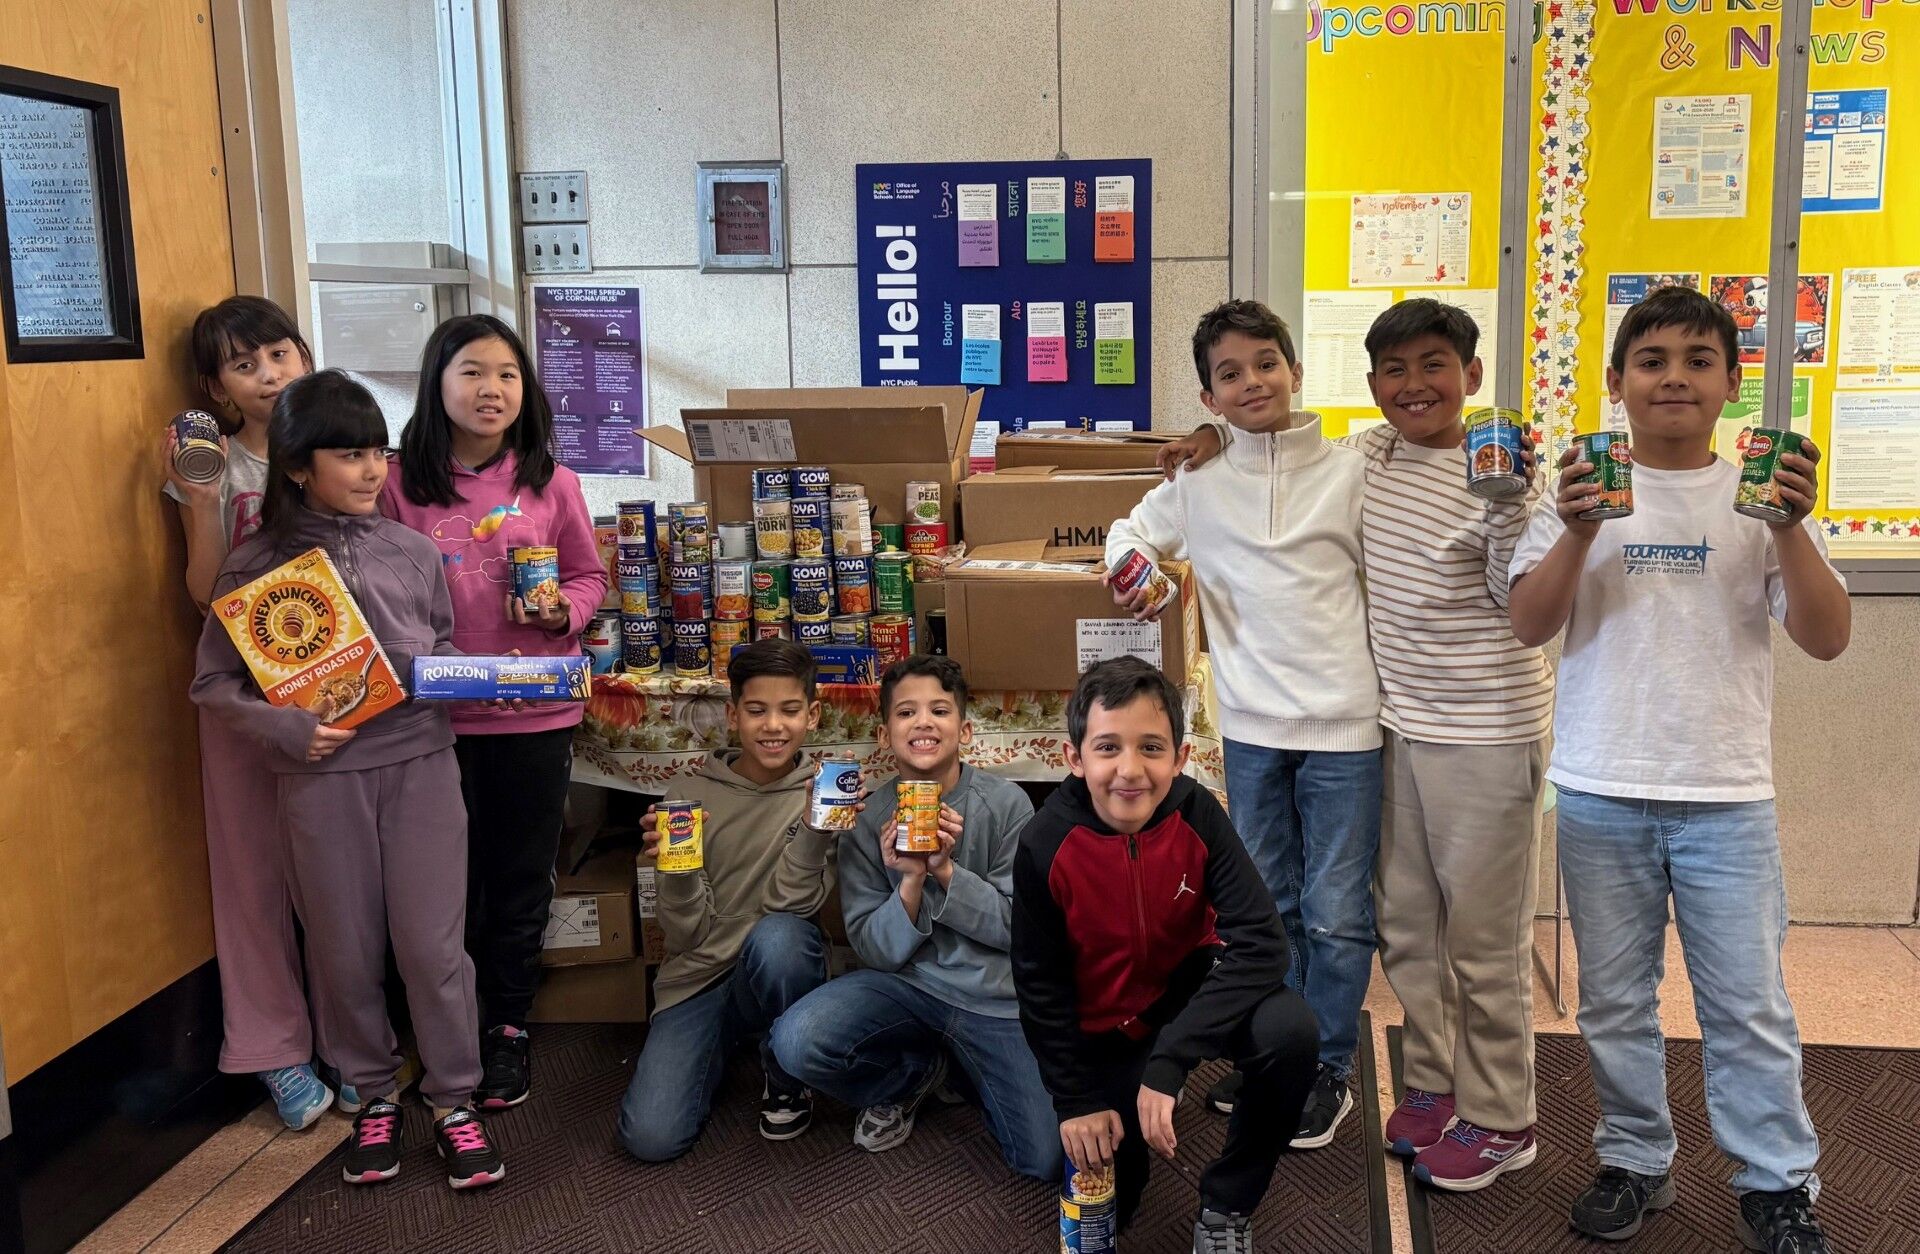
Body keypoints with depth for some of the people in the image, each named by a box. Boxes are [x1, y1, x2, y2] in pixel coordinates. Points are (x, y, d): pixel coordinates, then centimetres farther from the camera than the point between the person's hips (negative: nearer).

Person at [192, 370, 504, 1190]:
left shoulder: (412, 553, 2)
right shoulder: (254, 568, -4)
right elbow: (213, 683, 0)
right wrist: (284, 727, -15)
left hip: (420, 763, 1)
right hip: (322, 778, -1)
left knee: (431, 942, 4)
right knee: (345, 950, 11)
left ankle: (453, 1099, 20)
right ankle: (373, 1096, 31)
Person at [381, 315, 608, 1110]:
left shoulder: (551, 484, 0)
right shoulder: (401, 486, -2)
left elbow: (590, 576, 7)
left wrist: (563, 610, -13)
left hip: (535, 712, 1)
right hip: (434, 711, 0)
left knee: (521, 876, 12)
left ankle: (508, 1027, 29)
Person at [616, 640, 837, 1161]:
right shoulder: (696, 795, -2)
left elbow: (790, 903, -16)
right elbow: (686, 934, -5)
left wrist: (816, 827, -30)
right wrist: (677, 869, -24)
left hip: (777, 972, -1)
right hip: (699, 976, 1)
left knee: (776, 937, -37)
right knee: (650, 1137, -19)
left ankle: (787, 1080, -7)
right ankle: (720, 1048, 14)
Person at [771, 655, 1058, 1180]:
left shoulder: (1006, 803, -9)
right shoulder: (867, 820, -4)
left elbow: (1018, 926, -7)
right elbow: (875, 951, -4)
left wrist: (945, 870, -21)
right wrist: (910, 882, -22)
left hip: (996, 994, -1)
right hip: (907, 982, 2)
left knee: (1046, 1161, -15)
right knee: (796, 1041, -26)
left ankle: (966, 1067, 16)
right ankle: (917, 1073, 6)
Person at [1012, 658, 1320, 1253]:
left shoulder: (1196, 814, -22)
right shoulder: (1045, 847, -23)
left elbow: (1259, 942, -29)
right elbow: (1041, 987, -9)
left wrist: (1167, 1063, -36)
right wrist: (1078, 1099, -10)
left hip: (1192, 985, 0)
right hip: (1102, 1024, 0)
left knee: (1290, 1031, -30)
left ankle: (1226, 1206, -6)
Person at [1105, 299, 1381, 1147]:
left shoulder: (1350, 473, -2)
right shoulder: (1197, 486, 4)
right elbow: (1134, 530, 20)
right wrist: (1130, 566, -2)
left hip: (1344, 724, -3)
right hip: (1251, 726, 3)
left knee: (1335, 911, 3)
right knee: (1268, 904, 16)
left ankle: (1330, 1068, 21)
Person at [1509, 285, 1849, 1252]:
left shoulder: (1761, 497, 2)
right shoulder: (1584, 490, 1)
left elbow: (1826, 639, -5)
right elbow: (1529, 625, -8)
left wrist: (1790, 530, -18)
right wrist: (1577, 533, -23)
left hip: (1726, 798, 0)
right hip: (1602, 794, 1)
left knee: (1748, 1005, 6)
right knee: (1614, 999, 12)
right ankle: (1635, 1162, 28)